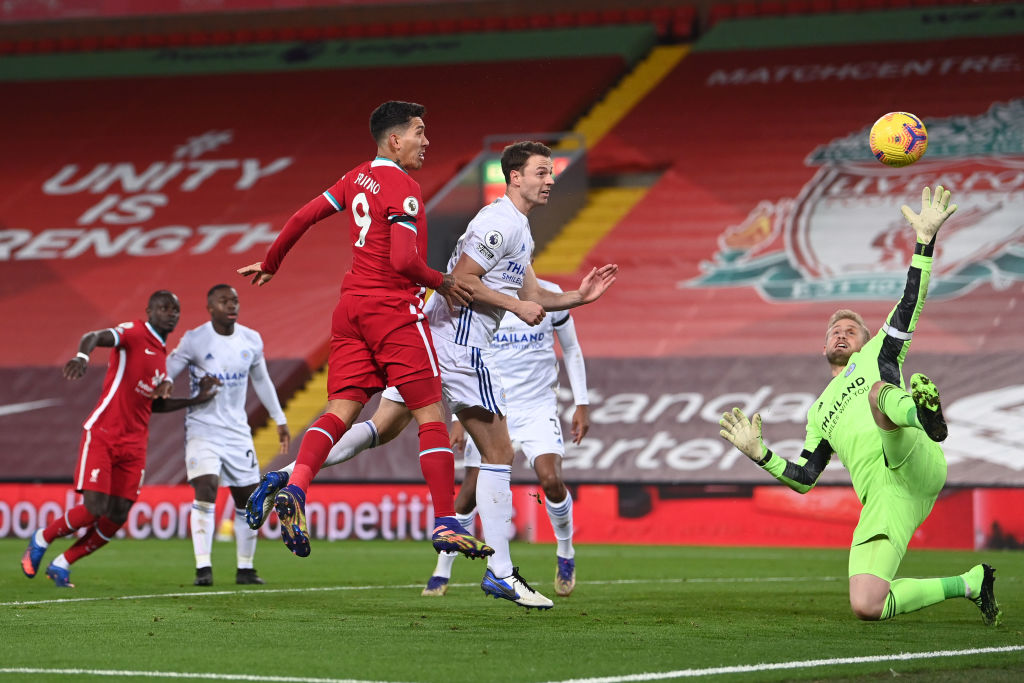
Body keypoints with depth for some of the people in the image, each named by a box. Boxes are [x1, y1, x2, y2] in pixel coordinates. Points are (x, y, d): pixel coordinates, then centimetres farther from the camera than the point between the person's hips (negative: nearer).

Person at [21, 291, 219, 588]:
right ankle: (41, 539, 12)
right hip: (102, 435, -7)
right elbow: (94, 337, -29)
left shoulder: (161, 354, 18)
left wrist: (196, 400, 20)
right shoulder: (134, 333, -7)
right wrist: (82, 356, -51)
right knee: (93, 509, -14)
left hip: (134, 443, 7)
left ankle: (62, 564, 14)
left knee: (117, 517, -2)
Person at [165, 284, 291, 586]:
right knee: (206, 491, -21)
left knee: (247, 500, 6)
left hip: (237, 431, 5)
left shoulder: (251, 340, 4)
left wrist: (280, 420, 21)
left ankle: (245, 568, 18)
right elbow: (164, 375, -7)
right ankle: (203, 568, -20)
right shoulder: (194, 340, -10)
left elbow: (261, 381, 18)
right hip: (203, 428, -5)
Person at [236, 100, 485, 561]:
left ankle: (294, 490, -22)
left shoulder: (358, 178, 13)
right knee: (431, 416, -1)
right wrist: (443, 283, -5)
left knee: (341, 411, 0)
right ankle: (446, 524, -4)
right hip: (394, 308, -7)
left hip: (351, 306, 7)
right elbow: (403, 260, -21)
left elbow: (303, 217, 18)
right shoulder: (403, 188, -11)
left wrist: (270, 263, 31)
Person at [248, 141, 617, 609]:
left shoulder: (518, 228, 21)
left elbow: (530, 296, 25)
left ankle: (288, 477, -5)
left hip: (431, 338, 10)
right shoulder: (500, 223, -12)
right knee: (499, 454, -3)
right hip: (458, 344, -10)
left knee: (381, 428, 7)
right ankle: (500, 572, -2)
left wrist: (578, 297, 13)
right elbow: (461, 279, -18)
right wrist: (515, 306, -15)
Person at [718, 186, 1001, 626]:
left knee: (879, 390, -32)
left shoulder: (877, 356, 27)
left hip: (916, 464, -4)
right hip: (881, 498, 4)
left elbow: (909, 306, 13)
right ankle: (969, 584, 3)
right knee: (865, 607, -17)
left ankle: (923, 413, -67)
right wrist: (760, 454, 20)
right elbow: (803, 478, 33)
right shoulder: (819, 412, 38)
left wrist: (925, 241, 3)